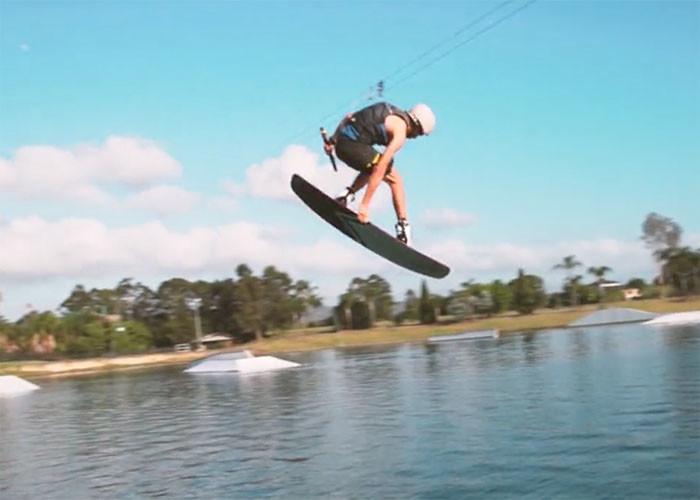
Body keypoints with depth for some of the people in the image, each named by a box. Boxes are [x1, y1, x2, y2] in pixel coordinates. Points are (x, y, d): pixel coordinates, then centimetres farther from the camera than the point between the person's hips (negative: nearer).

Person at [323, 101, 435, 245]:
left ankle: (348, 193, 13)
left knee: (372, 169, 32)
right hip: (354, 146, -8)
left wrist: (333, 140, 23)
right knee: (395, 179, 6)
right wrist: (364, 205, -15)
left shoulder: (389, 112, 21)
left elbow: (349, 117, 23)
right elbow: (380, 169, -13)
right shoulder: (400, 132, -5)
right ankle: (403, 226, 3)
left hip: (340, 144, 8)